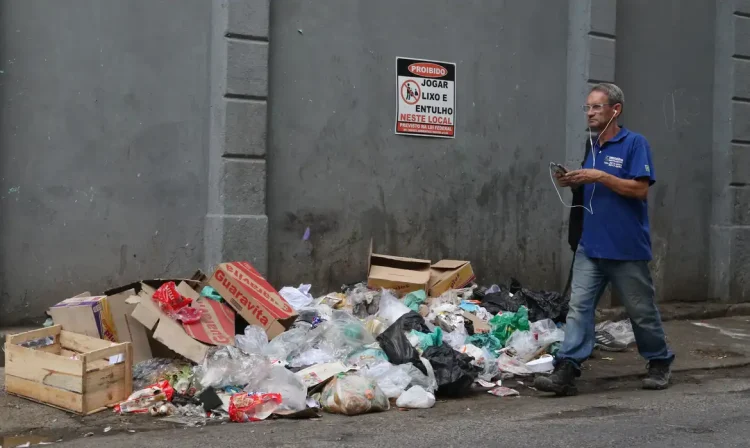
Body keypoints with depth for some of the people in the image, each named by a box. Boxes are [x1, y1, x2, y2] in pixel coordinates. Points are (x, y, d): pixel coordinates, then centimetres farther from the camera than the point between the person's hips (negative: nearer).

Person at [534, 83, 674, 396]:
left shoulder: (634, 143, -8)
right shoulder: (590, 145, 12)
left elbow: (640, 189, -15)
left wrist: (599, 176, -21)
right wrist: (573, 182, 0)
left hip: (627, 248, -5)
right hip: (590, 245, 6)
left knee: (641, 310, 9)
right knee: (578, 306, -4)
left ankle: (659, 363, 29)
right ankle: (566, 370, -7)